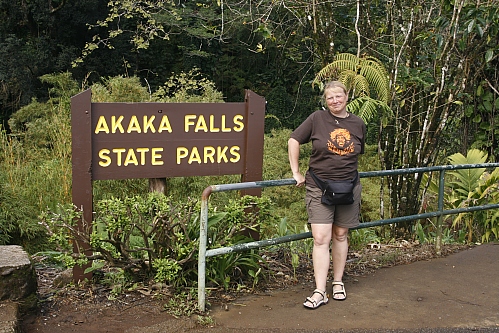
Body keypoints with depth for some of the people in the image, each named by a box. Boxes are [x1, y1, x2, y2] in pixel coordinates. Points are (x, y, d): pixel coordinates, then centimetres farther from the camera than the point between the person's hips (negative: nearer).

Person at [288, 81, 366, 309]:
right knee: (321, 239, -8)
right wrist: (296, 173, -2)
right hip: (319, 187, -3)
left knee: (340, 235, 12)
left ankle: (338, 282, 26)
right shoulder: (317, 119, -5)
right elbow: (294, 140, -1)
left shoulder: (358, 125, 5)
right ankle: (320, 292, -5)